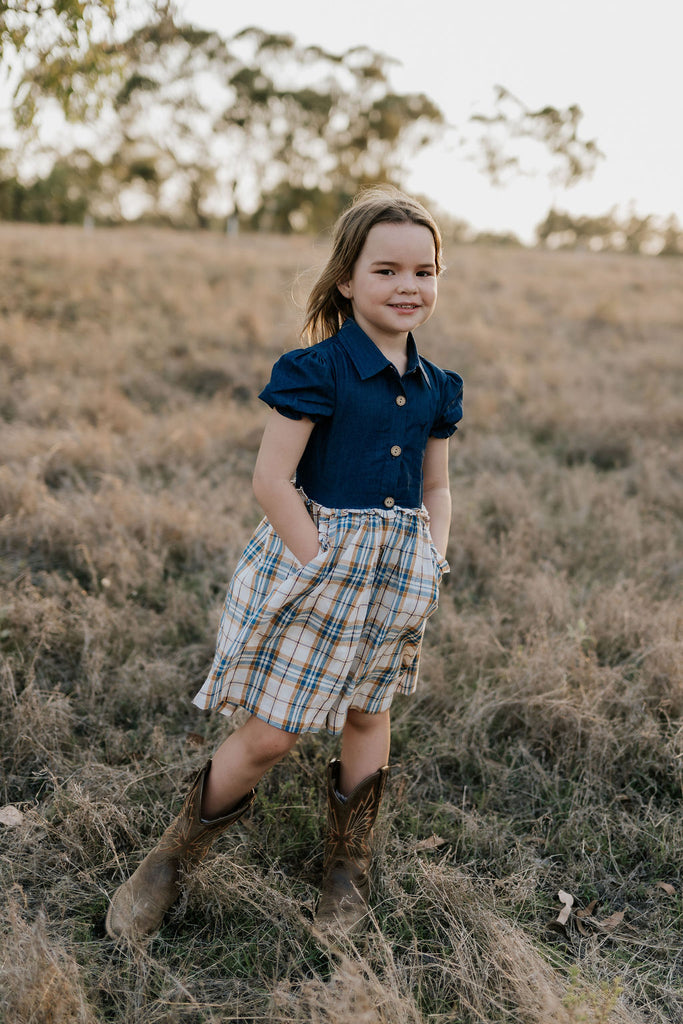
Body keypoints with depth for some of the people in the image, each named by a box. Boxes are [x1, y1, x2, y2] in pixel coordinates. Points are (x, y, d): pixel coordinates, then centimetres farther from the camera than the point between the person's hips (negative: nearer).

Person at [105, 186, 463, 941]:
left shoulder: (434, 388, 5)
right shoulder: (317, 369, -13)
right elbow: (271, 478, -16)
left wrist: (431, 567, 0)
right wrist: (324, 566, -17)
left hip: (396, 575, 6)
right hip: (314, 563, -5)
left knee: (368, 714, 18)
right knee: (270, 735, -1)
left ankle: (348, 869, 38)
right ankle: (170, 862, 21)